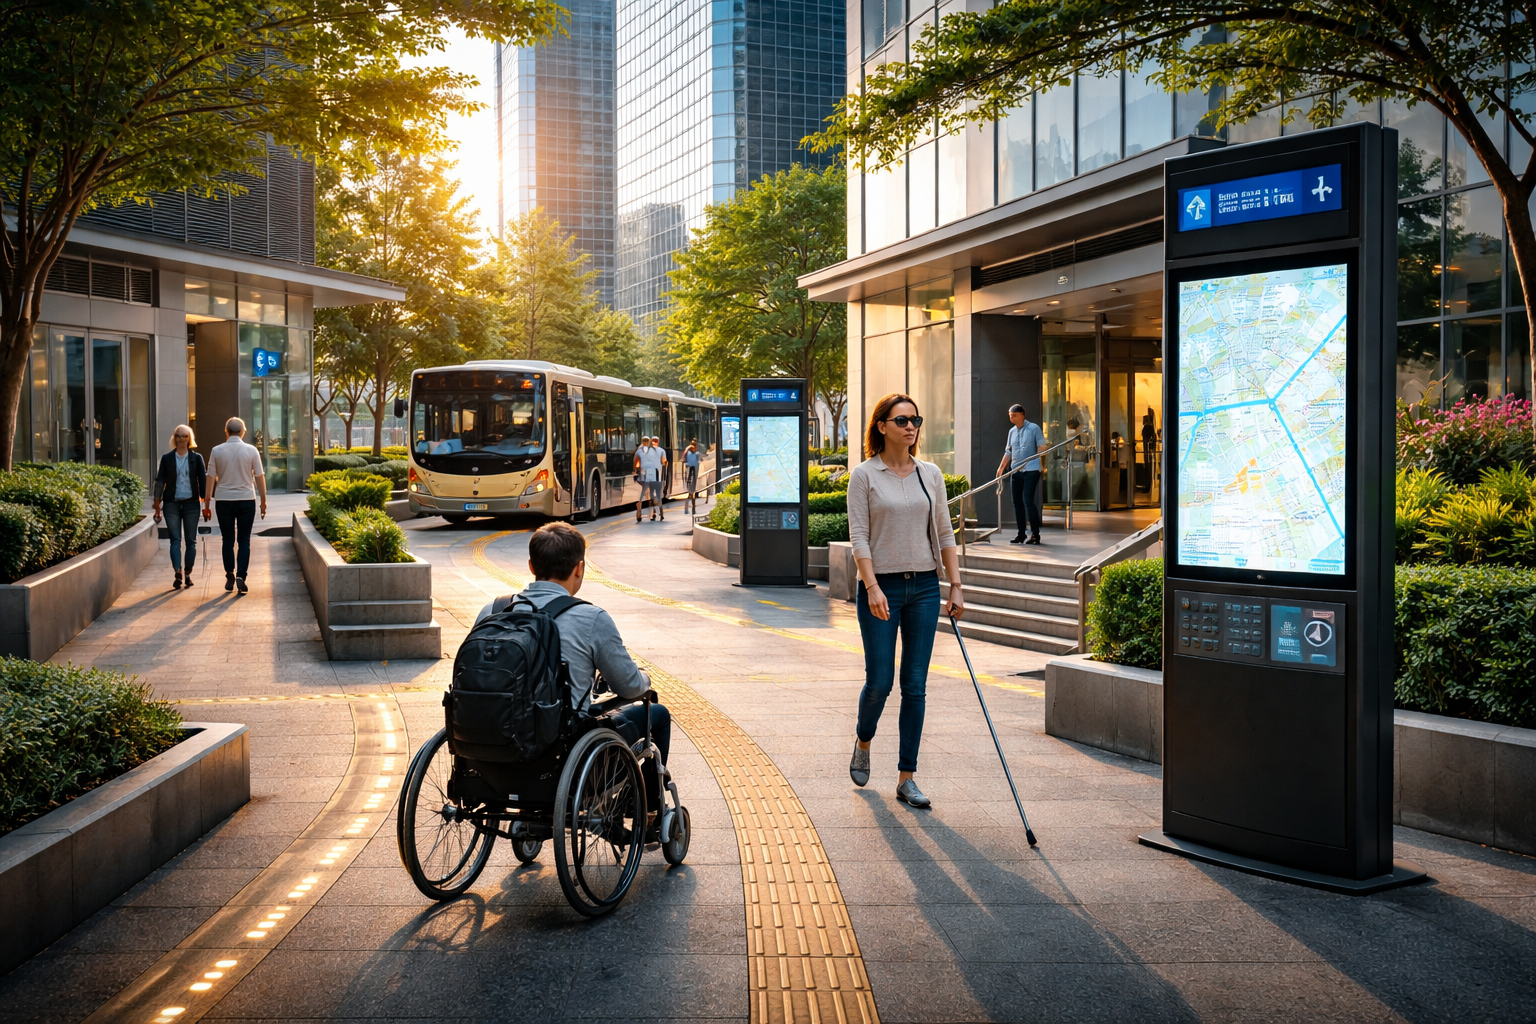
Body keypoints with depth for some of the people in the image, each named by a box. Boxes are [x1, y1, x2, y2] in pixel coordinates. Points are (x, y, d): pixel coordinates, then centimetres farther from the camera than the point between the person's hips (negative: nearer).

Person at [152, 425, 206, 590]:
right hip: (172, 503, 0)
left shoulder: (196, 458, 5)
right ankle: (178, 573, -14)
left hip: (191, 503, 0)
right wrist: (157, 504, -1)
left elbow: (203, 480, 4)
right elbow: (160, 481, 5)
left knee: (191, 540, 3)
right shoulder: (167, 458, 6)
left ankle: (188, 573, 11)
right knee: (175, 539, -6)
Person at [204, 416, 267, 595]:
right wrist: (263, 501, 9)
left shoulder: (217, 451, -1)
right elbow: (260, 477, 0)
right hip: (246, 499, -1)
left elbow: (211, 477, 1)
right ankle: (240, 576, -11)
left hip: (224, 500, 1)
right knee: (244, 540, 2)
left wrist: (207, 502, 6)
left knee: (228, 540, 10)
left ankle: (229, 577, 14)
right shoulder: (251, 451, -2)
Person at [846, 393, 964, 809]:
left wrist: (955, 586, 3)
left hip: (924, 587, 3)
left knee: (915, 685, 3)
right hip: (881, 587, -3)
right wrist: (872, 588, -18)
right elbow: (859, 536, -8)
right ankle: (862, 743, 31)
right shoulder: (865, 475, -4)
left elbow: (944, 533, 9)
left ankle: (906, 778, 10)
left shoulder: (930, 474, 7)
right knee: (879, 681, -1)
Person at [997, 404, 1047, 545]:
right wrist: (1001, 467, 9)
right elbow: (1008, 452, 18)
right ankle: (1021, 534, 15)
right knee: (1017, 502, 7)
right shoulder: (1012, 431, 14)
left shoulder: (1034, 428, -4)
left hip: (1031, 470, -6)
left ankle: (1035, 534, -8)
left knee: (1028, 501, -13)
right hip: (1016, 471, 6)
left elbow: (1042, 447, -4)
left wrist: (1034, 459, -16)